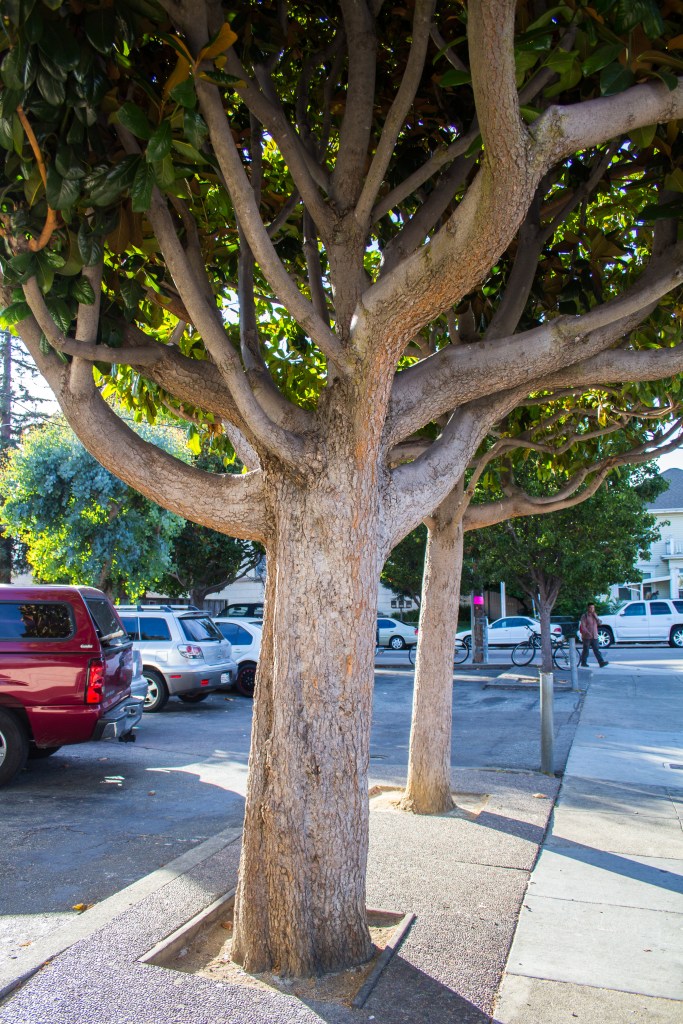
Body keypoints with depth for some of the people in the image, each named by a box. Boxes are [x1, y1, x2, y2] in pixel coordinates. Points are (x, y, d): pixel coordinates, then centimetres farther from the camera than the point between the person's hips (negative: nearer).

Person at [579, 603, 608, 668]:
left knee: (596, 650, -3)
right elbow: (583, 626, -12)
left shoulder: (594, 615, 13)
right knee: (586, 650, 2)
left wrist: (595, 616, -7)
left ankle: (601, 662, -10)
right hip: (586, 637, -5)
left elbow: (600, 623, 3)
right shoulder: (584, 616, -5)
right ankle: (583, 663, 12)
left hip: (594, 637, 5)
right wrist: (588, 633, -24)